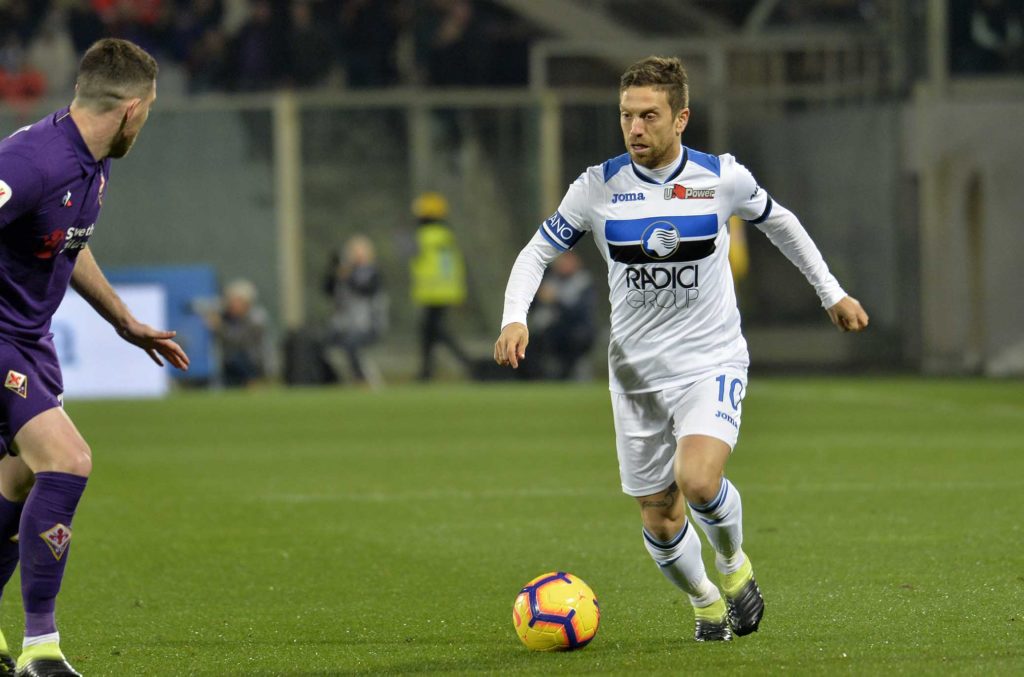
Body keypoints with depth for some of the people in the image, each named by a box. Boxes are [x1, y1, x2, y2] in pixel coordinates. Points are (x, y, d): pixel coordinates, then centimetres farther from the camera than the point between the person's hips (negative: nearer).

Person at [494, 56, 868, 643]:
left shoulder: (722, 178, -8)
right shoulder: (598, 187, -7)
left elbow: (779, 223, 12)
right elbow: (536, 254, 4)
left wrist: (832, 292, 18)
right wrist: (515, 319, -14)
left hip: (713, 363, -2)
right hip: (637, 371, 2)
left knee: (698, 480, -27)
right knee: (659, 518, 4)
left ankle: (734, 561, 5)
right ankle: (705, 602, 33)